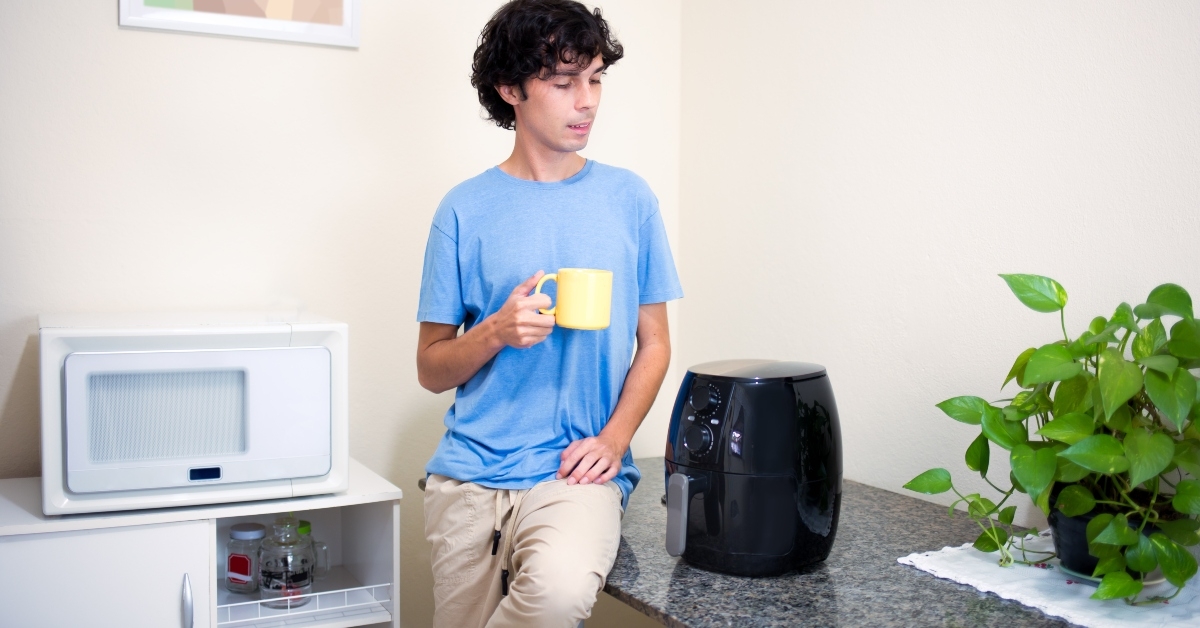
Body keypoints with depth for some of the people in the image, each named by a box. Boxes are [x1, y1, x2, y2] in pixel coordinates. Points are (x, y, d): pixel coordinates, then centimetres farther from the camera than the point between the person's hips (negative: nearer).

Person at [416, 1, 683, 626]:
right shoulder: (466, 209, 3)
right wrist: (496, 331, -14)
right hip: (470, 474, 1)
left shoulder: (628, 198, 6)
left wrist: (614, 437, -6)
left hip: (577, 473, -1)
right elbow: (430, 368, 6)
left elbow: (653, 343, 10)